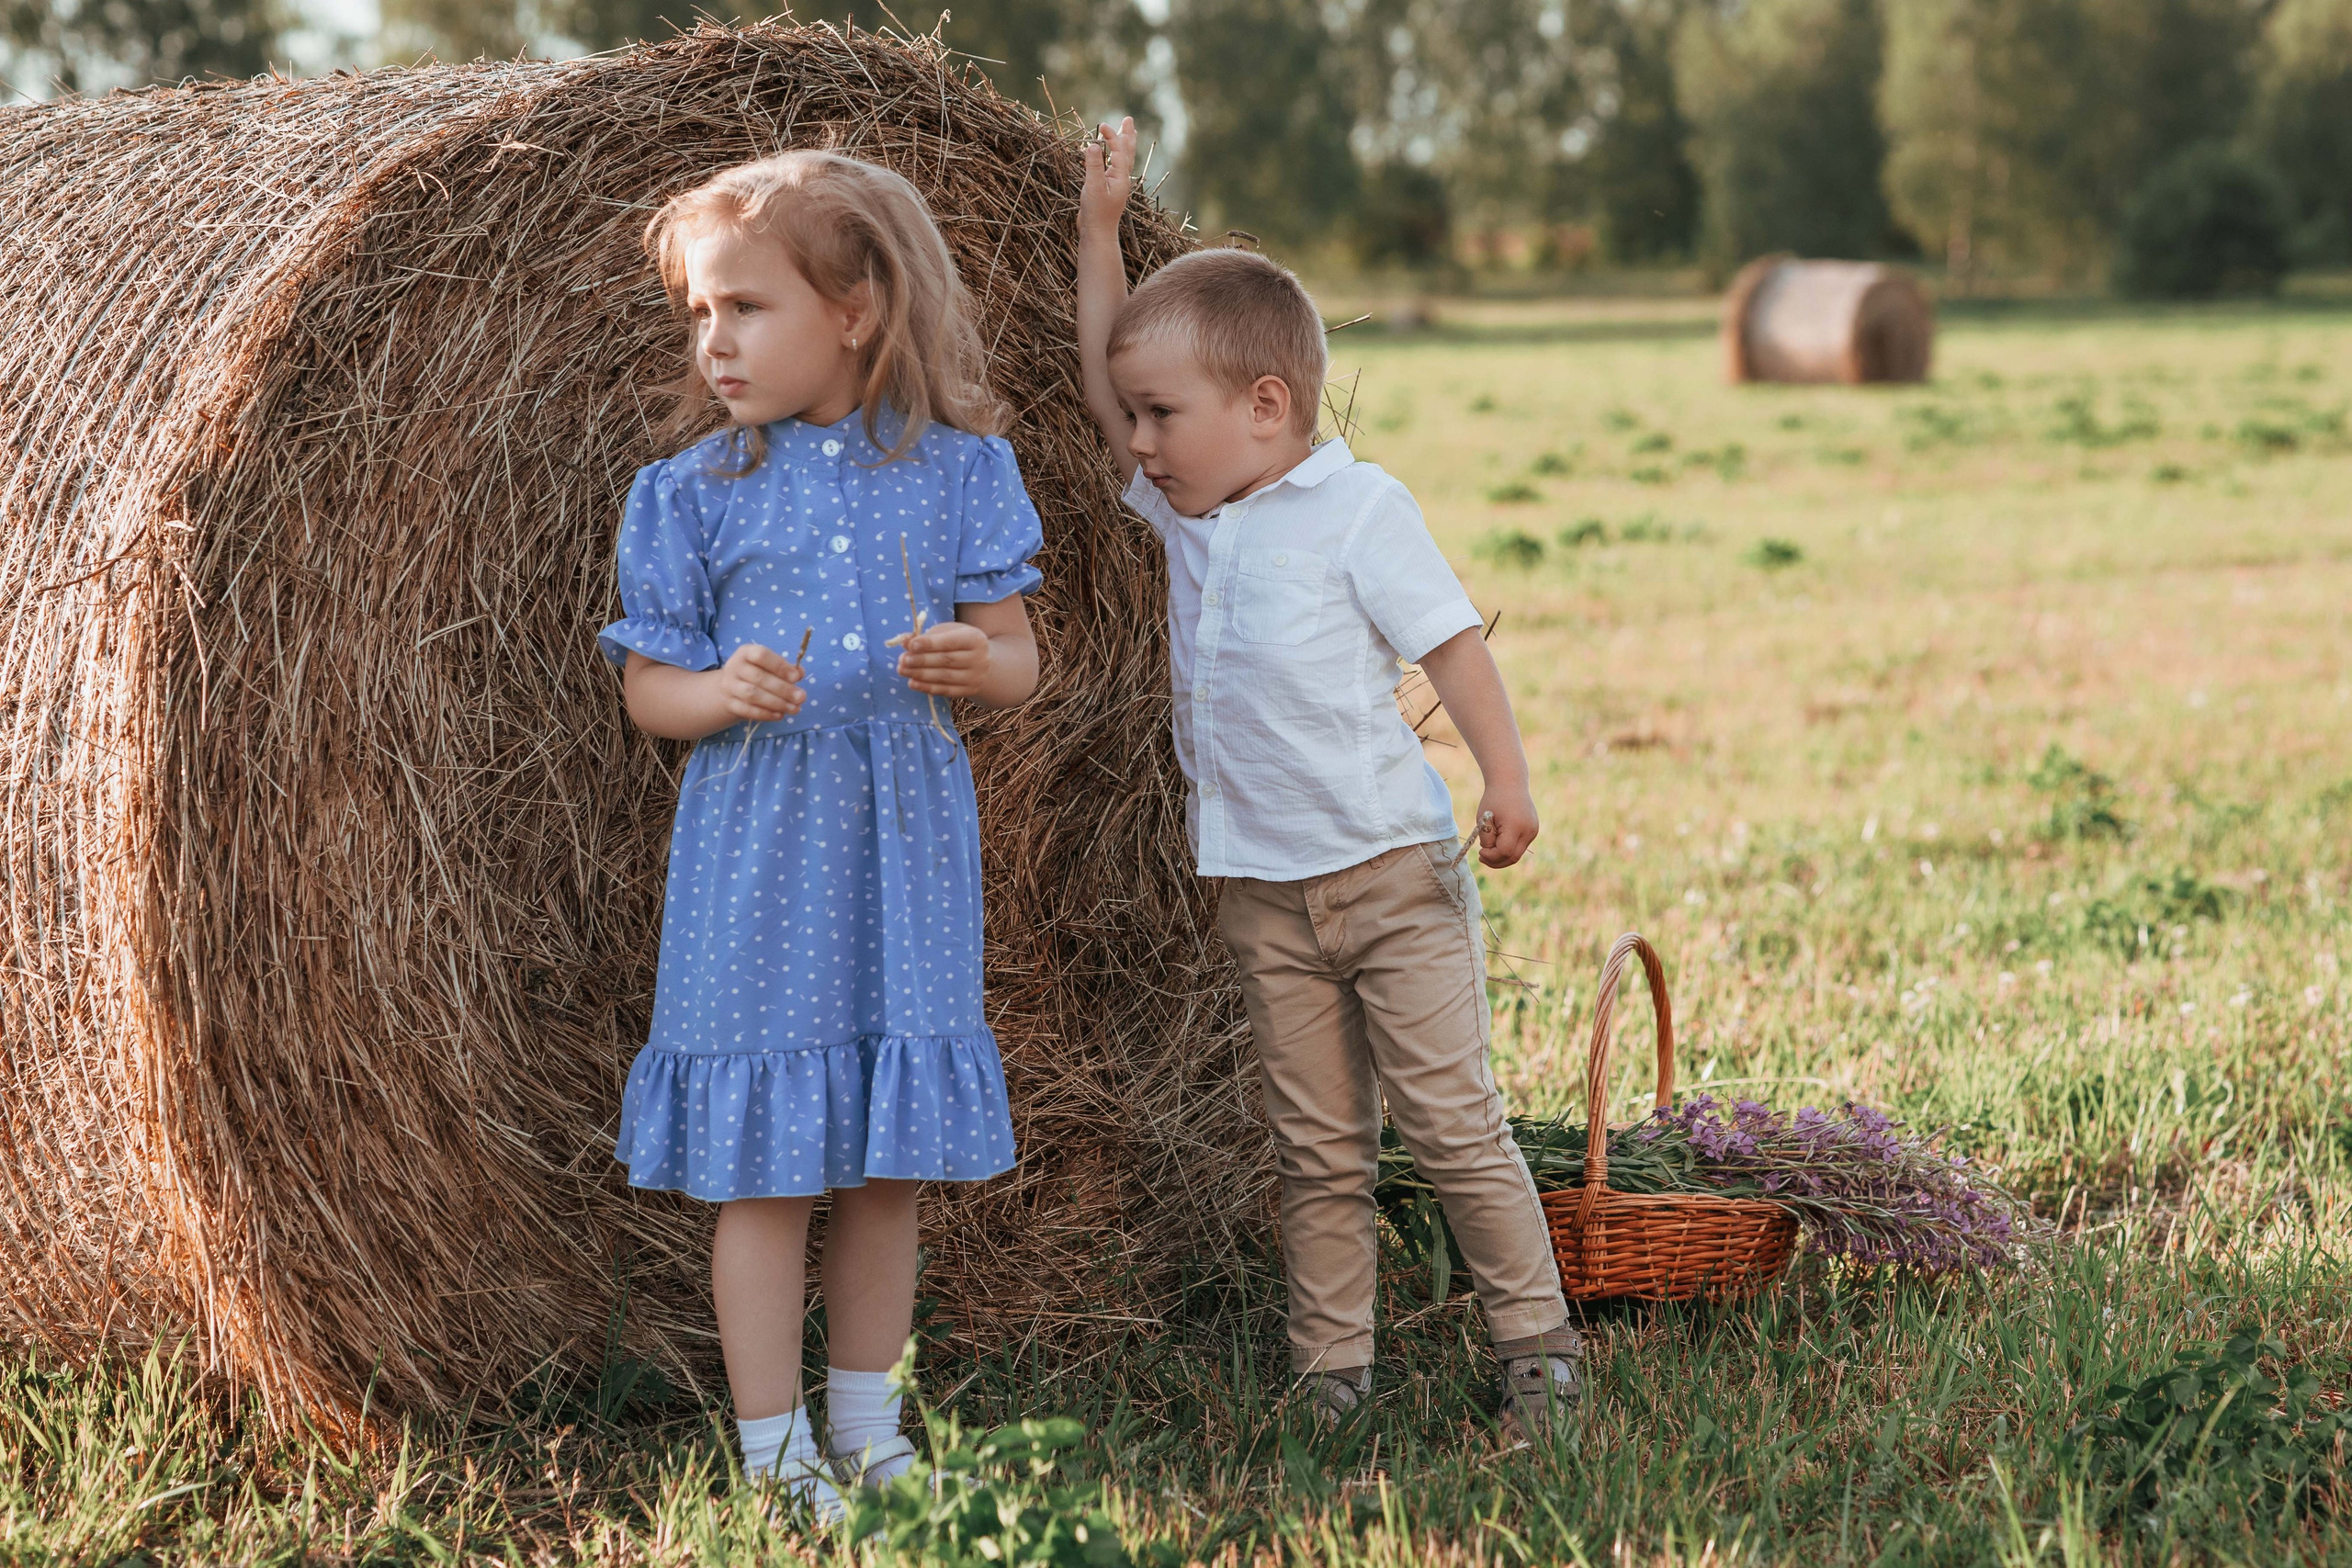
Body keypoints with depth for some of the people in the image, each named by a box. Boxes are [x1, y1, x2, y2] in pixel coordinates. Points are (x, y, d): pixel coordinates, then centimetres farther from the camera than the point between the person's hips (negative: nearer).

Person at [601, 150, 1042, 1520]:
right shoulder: (692, 495, 0)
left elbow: (1021, 662, 4)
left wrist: (971, 661, -19)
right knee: (764, 1165, -1)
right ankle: (774, 1452, 10)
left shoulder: (959, 471, 2)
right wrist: (722, 692, -19)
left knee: (891, 1158, 9)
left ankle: (867, 1425, 24)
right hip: (757, 855, -1)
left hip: (910, 851, 2)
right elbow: (647, 688, 2)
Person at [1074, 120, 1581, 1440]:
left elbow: (1453, 642, -10)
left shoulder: (1359, 508, -9)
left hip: (1392, 873, -6)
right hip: (1266, 896, 6)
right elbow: (1102, 383, 15)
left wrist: (1509, 783, -20)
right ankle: (1333, 1375, 14)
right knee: (1318, 1151, 9)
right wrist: (1100, 226, 11)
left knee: (1452, 1121, -2)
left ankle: (1541, 1347, 8)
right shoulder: (1189, 514, 9)